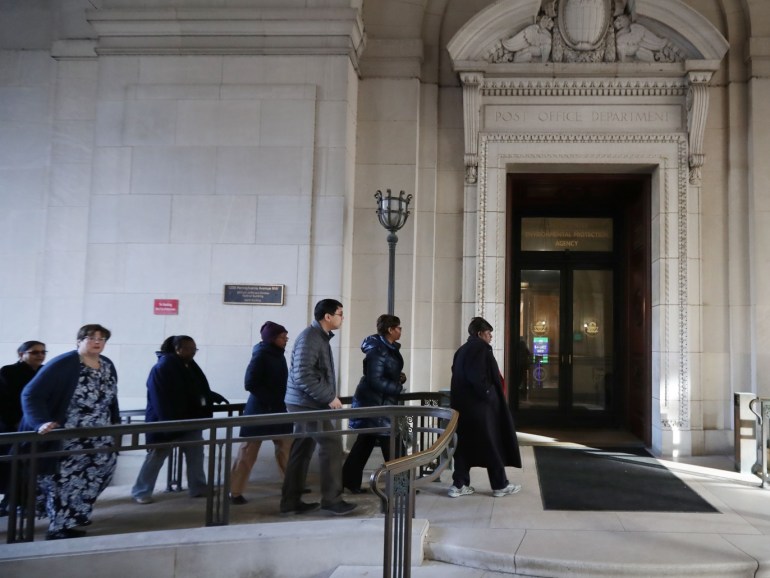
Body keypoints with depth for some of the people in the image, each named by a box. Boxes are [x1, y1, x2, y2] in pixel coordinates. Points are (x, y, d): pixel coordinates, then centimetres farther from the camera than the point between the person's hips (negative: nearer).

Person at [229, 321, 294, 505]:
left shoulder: (277, 355, 10)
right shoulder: (260, 356, -14)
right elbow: (250, 384, -20)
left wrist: (282, 401, 2)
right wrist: (270, 400, -19)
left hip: (278, 410, 8)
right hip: (260, 410, -8)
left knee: (286, 448, 11)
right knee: (247, 453, -1)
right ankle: (235, 492, 7)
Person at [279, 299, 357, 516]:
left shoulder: (319, 336, 14)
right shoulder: (310, 338, -17)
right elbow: (303, 376, -25)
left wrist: (328, 397, 15)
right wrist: (330, 397, -21)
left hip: (305, 403, 10)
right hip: (309, 404, -10)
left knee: (302, 450, 11)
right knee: (332, 446, -4)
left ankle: (291, 501, 17)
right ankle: (331, 499, 5)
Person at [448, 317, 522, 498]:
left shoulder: (461, 351, 15)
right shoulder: (481, 348, -10)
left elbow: (459, 377, 14)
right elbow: (479, 377, -21)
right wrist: (489, 397, -12)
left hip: (462, 404, 8)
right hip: (479, 405, -8)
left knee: (464, 444, 10)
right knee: (493, 444, 3)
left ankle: (459, 484, 9)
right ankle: (500, 485, 12)